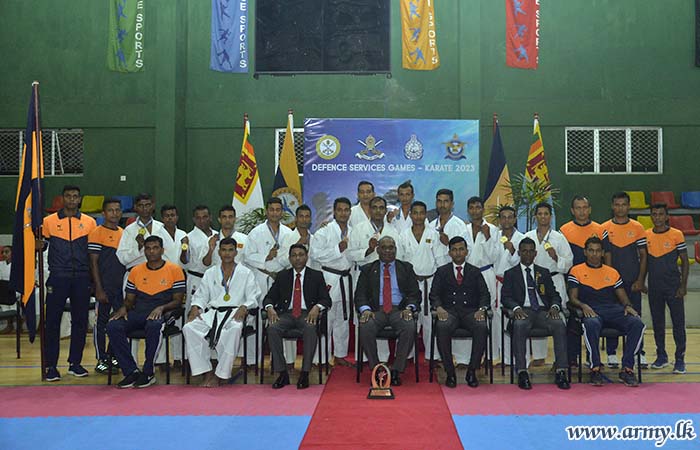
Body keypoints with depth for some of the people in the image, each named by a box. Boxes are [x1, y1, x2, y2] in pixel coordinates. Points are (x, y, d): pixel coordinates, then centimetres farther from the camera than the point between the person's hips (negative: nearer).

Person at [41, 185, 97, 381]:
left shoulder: (89, 222, 8)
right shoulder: (49, 221, 6)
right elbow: (40, 245, 11)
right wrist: (38, 245, -13)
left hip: (81, 277, 1)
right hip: (58, 277, -1)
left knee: (80, 321, 5)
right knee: (53, 321, 0)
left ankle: (75, 363, 17)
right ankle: (51, 366, 8)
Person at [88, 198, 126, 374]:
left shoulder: (124, 233, 12)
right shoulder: (97, 233, -6)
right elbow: (93, 263, -9)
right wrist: (99, 288, -13)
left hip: (121, 286, 6)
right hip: (105, 286, -6)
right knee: (101, 321, 2)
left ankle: (113, 356, 20)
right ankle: (101, 360, 9)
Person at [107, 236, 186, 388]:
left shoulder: (174, 270, 3)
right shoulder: (135, 271, 15)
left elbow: (178, 301, 0)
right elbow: (130, 299, 19)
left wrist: (161, 308, -18)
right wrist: (124, 308, -4)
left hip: (162, 314, -4)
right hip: (138, 313, 4)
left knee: (154, 326, -39)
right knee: (112, 326, -24)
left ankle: (148, 373, -22)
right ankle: (131, 372, -16)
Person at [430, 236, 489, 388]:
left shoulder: (475, 272, 18)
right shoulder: (442, 271, 16)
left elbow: (485, 295, 9)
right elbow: (434, 294, 7)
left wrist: (481, 309, -12)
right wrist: (438, 307, -15)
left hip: (470, 311, 1)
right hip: (449, 311, -1)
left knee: (481, 328, -32)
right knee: (442, 327, -35)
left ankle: (472, 371, -18)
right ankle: (450, 372, -21)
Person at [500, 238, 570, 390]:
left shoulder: (544, 273, 23)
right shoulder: (510, 273, 16)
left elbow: (554, 295, 16)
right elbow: (505, 297, 4)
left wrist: (554, 306, -8)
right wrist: (516, 308, -17)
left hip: (543, 311, 2)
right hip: (523, 311, -2)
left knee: (559, 324, -30)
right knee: (519, 325, -37)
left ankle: (561, 371, -29)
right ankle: (522, 372, -34)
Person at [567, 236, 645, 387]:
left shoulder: (612, 273, 24)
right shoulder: (576, 271, 13)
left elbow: (622, 296, 20)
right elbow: (572, 298, 6)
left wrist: (627, 305, -3)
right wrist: (583, 306, -16)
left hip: (613, 310, 4)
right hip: (591, 312, -4)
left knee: (637, 323, -26)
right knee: (591, 324, -40)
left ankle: (627, 369, -19)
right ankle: (595, 369, -25)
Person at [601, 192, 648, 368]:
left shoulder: (637, 228, 3)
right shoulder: (604, 228, 1)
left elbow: (643, 256, 3)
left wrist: (640, 280, -4)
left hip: (633, 281, 0)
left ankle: (639, 353, 13)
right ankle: (611, 353, 13)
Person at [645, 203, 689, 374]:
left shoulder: (676, 235, -4)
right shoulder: (646, 236, 5)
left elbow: (684, 261, -2)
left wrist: (683, 286, -8)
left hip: (673, 286, -3)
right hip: (654, 287, 3)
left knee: (678, 323, -1)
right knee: (657, 322, 10)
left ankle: (680, 359, 7)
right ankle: (661, 356, 21)